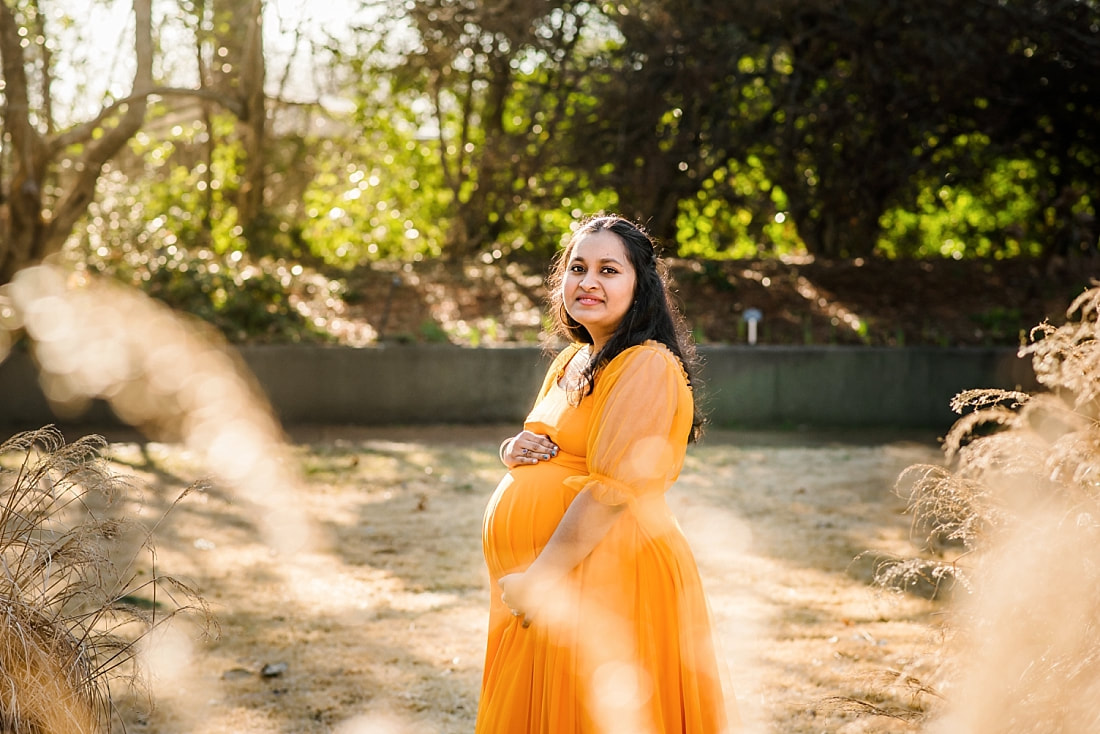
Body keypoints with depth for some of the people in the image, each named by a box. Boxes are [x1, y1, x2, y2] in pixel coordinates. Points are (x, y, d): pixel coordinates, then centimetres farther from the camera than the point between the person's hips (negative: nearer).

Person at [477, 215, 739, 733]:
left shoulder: (648, 365, -14)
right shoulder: (571, 361, 15)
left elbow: (612, 489, -21)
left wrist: (540, 577, -20)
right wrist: (514, 450, 1)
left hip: (605, 577, -9)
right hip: (538, 592, 9)